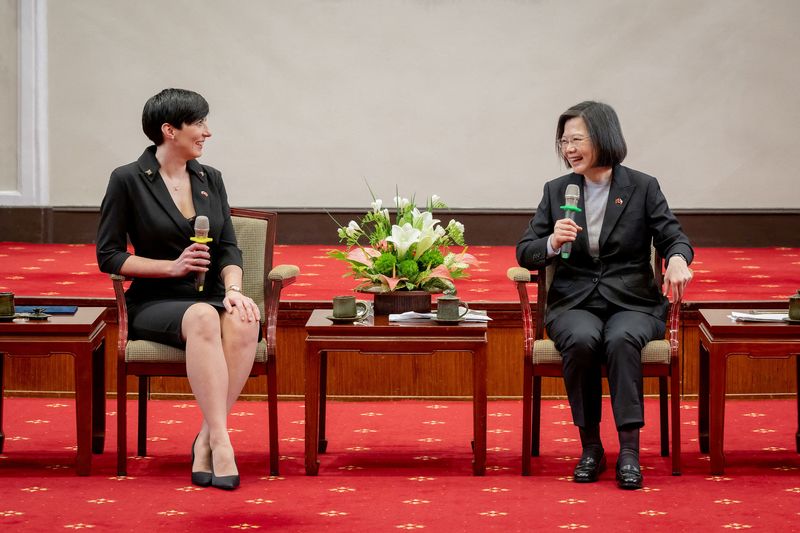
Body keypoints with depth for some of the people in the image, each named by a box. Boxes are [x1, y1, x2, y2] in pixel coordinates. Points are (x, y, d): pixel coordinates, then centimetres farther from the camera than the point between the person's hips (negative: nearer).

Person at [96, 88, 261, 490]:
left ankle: (206, 441, -31)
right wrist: (172, 266, -12)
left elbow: (229, 248, 10)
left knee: (244, 321, -34)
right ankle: (221, 441, -45)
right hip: (157, 303, -4)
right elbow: (109, 256, -1)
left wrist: (233, 289, -11)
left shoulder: (210, 179, 14)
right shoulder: (128, 181, -1)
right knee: (203, 318, -39)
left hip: (210, 299, 4)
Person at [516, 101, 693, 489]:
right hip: (574, 303, 1)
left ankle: (629, 450, -32)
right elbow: (524, 254, 8)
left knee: (621, 340, -35)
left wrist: (678, 259, -25)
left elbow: (673, 237, 0)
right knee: (582, 339, -34)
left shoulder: (643, 187, 5)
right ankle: (590, 447, -21)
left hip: (632, 302, -1)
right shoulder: (556, 191, 10)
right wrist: (553, 243, -15)